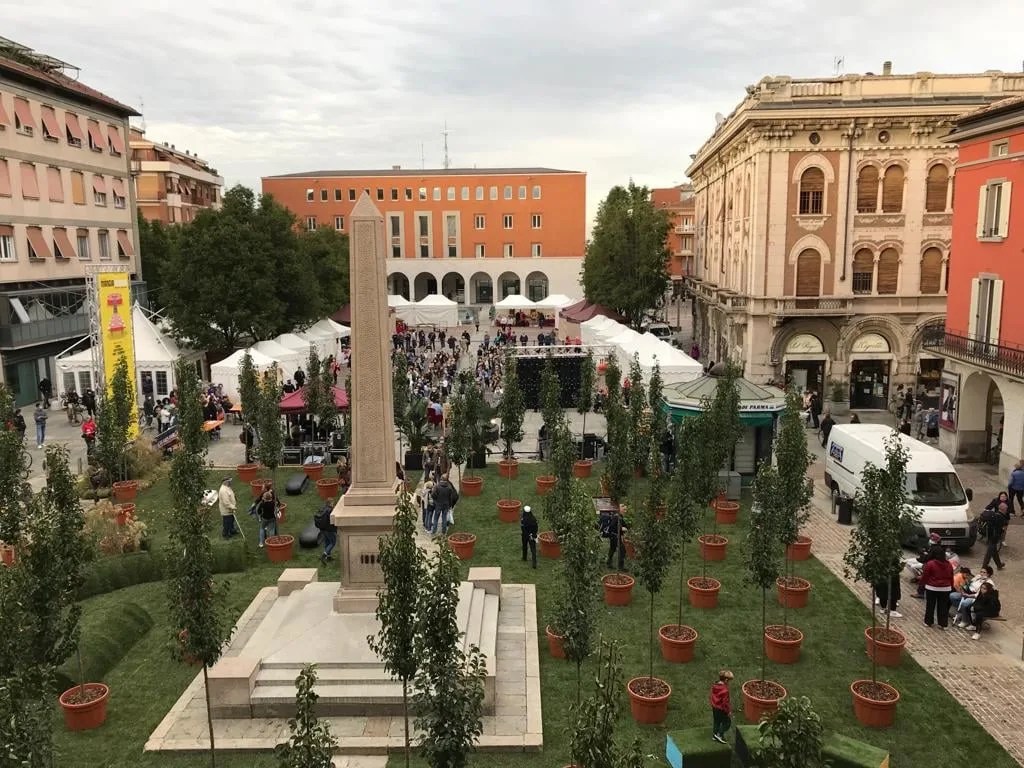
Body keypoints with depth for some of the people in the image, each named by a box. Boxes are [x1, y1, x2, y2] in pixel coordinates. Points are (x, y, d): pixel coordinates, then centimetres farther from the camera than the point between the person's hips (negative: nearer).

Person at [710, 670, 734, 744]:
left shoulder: (714, 686, -4)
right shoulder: (725, 690, -29)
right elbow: (725, 702, -23)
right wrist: (729, 711, -10)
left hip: (715, 708, 8)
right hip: (722, 709, -8)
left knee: (716, 721, 22)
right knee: (727, 722, 11)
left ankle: (714, 735, 33)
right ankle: (720, 735, 9)